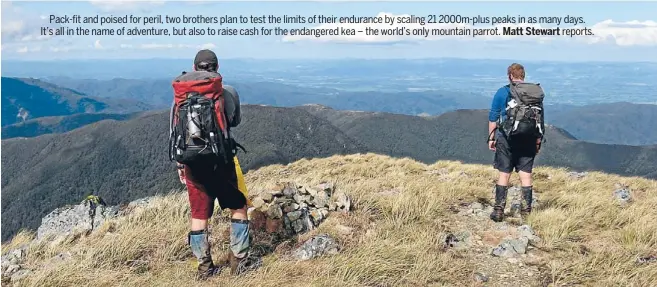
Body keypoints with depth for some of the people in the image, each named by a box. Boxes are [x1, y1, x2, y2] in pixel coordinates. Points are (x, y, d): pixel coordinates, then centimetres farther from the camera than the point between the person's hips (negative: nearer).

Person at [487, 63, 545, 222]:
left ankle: (498, 211, 4)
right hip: (529, 140, 3)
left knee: (504, 174, 3)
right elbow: (540, 119, 11)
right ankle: (526, 210, 13)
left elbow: (493, 117, -2)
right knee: (526, 175, 8)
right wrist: (538, 140, 18)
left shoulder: (503, 92, -2)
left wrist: (491, 138, 6)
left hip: (507, 139, -3)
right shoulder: (537, 92, 7)